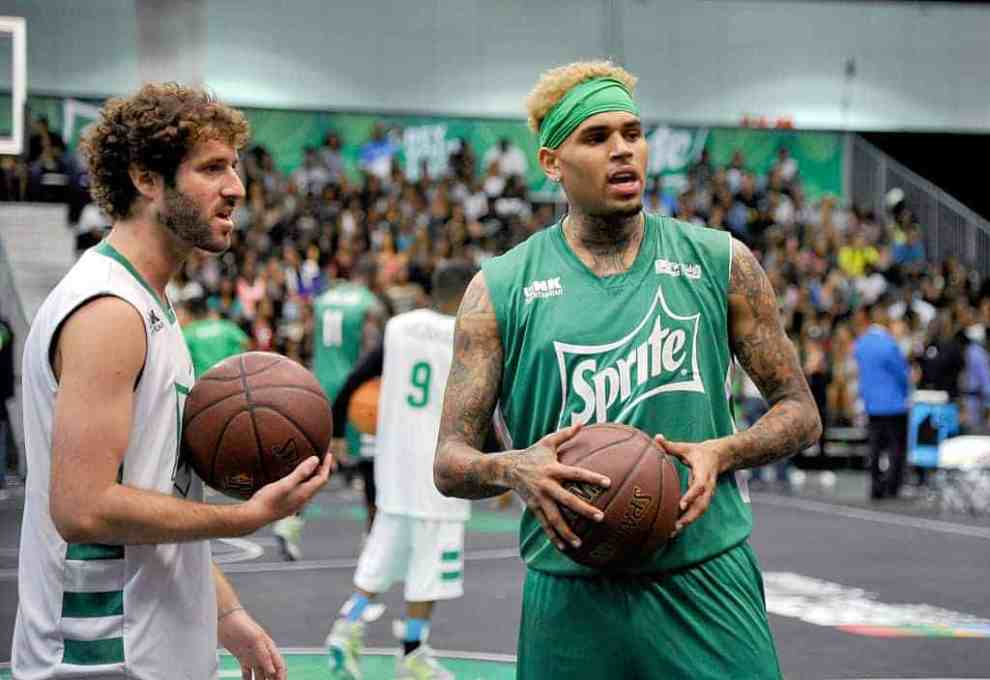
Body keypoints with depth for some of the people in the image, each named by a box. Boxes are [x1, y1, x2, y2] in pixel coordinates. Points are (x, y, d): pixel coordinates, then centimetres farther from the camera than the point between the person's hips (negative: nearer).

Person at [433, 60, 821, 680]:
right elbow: (450, 462, 3)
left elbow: (800, 412, 9)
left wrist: (723, 453, -11)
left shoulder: (719, 262, 5)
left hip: (708, 582, 0)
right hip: (571, 599, 0)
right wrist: (513, 469, -20)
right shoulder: (501, 289, 2)